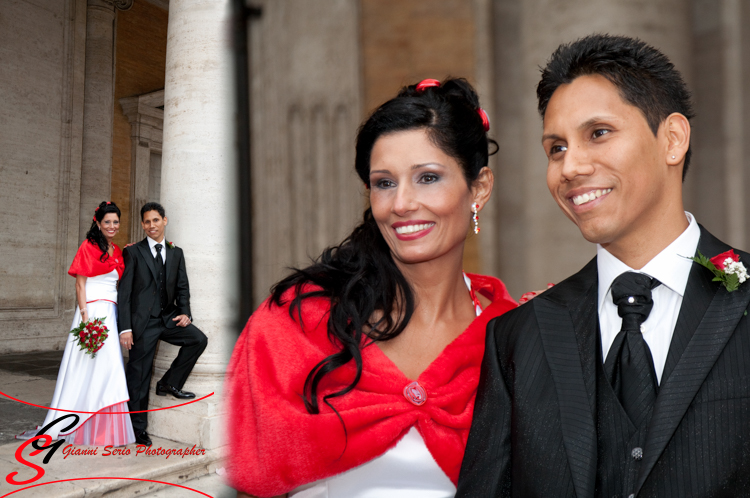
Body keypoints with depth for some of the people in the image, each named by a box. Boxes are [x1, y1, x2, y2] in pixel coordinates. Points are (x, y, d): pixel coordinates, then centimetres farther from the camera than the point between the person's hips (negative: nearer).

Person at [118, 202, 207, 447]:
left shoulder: (176, 253, 11)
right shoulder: (134, 252, -2)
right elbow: (124, 292, -6)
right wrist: (125, 328, -12)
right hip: (143, 322, -4)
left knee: (198, 339, -17)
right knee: (139, 375, 0)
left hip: (168, 318, 4)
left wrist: (185, 312, -7)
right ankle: (138, 428, 15)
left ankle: (170, 383, 4)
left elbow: (182, 287, 12)